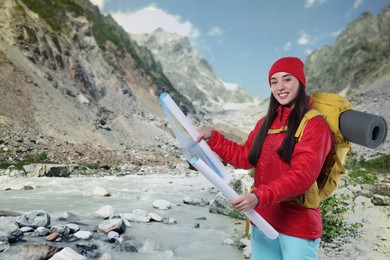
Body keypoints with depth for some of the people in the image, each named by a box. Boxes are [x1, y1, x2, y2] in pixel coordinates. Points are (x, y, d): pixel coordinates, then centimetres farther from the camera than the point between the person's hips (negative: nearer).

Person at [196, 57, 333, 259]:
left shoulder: (315, 125, -12)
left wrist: (259, 196, -34)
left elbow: (301, 176, -22)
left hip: (297, 226, -6)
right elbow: (245, 158, 13)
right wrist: (212, 138, 3)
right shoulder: (267, 122, 10)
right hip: (263, 220, 6)